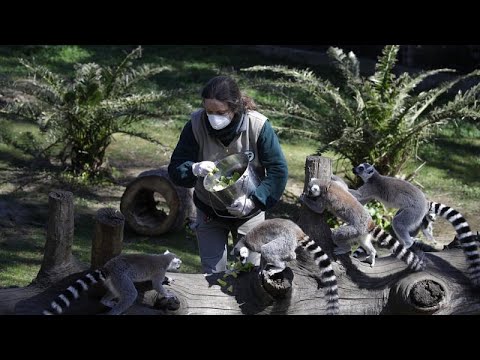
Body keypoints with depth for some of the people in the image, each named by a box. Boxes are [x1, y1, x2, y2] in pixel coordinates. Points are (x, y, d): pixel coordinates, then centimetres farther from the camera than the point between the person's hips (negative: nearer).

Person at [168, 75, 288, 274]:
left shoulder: (258, 126, -22)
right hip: (209, 212, 1)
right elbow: (175, 170, -15)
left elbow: (278, 171, -18)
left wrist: (253, 201, -31)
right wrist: (194, 169, -38)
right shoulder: (196, 124, -19)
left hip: (249, 213, -1)